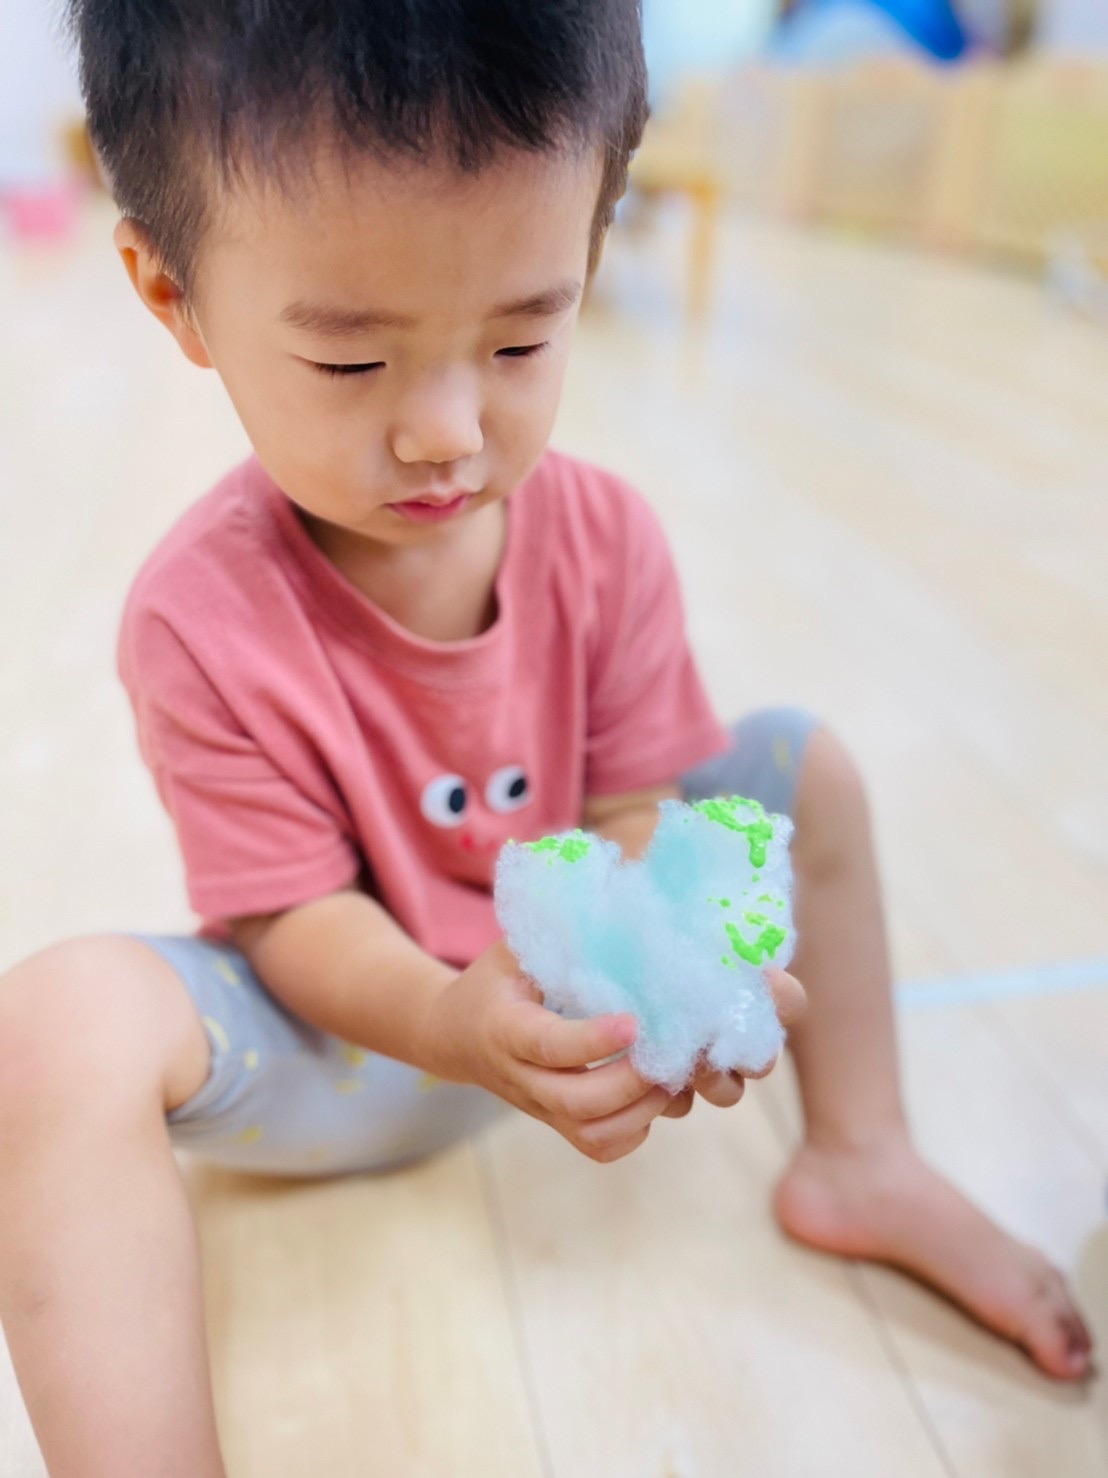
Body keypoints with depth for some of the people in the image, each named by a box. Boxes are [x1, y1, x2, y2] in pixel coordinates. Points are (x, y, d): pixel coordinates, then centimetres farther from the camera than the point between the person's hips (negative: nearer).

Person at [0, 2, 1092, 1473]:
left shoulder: (605, 538, -14)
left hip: (561, 984, 5)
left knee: (807, 762, -2)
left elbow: (629, 808, -9)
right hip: (346, 1030, -3)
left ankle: (860, 1161, 11)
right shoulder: (202, 616, -25)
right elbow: (294, 913, -21)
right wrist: (447, 1023, -40)